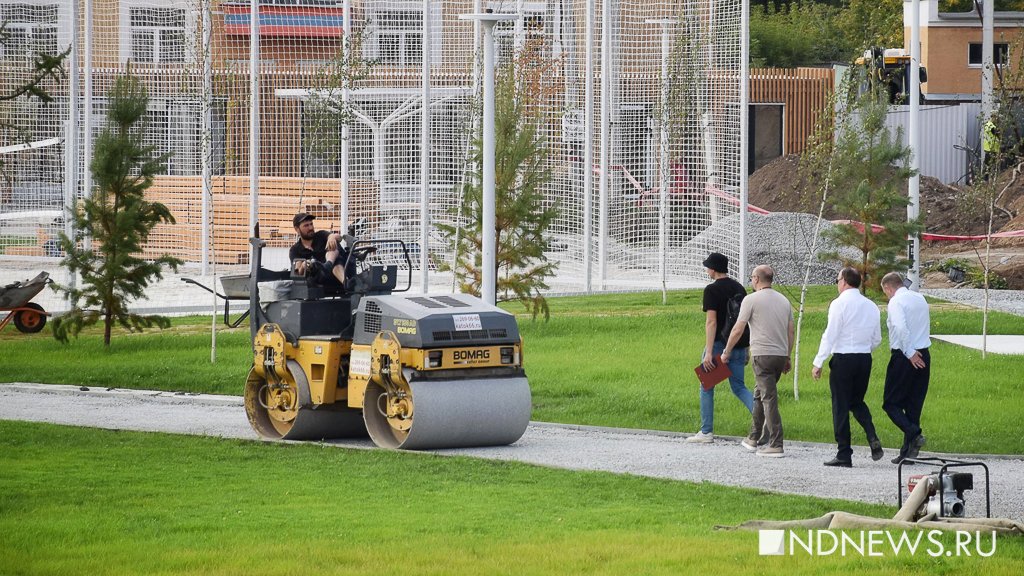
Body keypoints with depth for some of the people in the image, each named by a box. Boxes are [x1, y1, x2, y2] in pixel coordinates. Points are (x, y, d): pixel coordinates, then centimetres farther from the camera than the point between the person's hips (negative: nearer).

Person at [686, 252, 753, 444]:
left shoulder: (712, 290, -11)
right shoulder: (739, 288, 10)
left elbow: (711, 322, -17)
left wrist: (708, 353, -19)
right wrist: (746, 350, 19)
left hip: (719, 344, -6)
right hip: (738, 347, 6)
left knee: (706, 388, 7)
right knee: (739, 387, 11)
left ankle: (706, 432, 8)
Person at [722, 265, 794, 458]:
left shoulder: (751, 300, -6)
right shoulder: (784, 300, 13)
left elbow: (738, 329, -7)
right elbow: (790, 331, 14)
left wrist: (727, 352, 5)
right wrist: (787, 358, 20)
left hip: (763, 355, -7)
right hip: (781, 354, 7)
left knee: (768, 398, -7)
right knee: (760, 395, 19)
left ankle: (776, 445, -12)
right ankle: (753, 438, 26)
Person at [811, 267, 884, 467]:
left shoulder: (839, 304, -10)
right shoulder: (871, 306, 8)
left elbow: (830, 336, -14)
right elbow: (877, 340, 14)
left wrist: (818, 363, -10)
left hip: (843, 360, -6)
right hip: (865, 359, 6)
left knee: (841, 406, 2)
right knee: (857, 402, 20)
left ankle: (844, 455, 3)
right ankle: (873, 439, -2)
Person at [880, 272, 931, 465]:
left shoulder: (896, 302, -11)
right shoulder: (920, 299, 13)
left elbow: (901, 328, -25)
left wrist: (910, 353, -19)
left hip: (904, 356, -7)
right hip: (923, 354, 7)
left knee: (891, 402, 2)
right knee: (914, 404, 11)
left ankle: (914, 434, -19)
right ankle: (908, 451, 11)